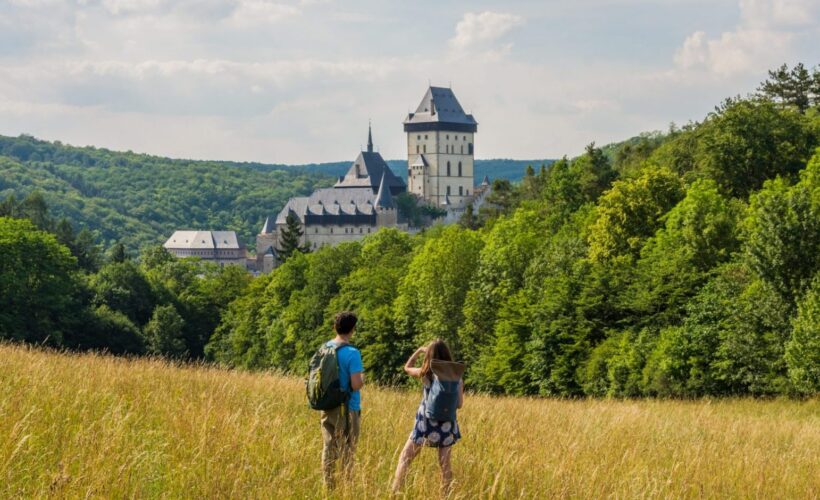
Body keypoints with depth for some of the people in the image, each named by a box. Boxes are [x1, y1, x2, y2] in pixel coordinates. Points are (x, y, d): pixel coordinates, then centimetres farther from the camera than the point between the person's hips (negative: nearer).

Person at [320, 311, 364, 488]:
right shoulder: (352, 353, -16)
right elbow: (356, 385, -20)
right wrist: (362, 378, 0)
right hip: (348, 408, -5)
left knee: (329, 448, 10)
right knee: (347, 450, 2)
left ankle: (328, 487, 12)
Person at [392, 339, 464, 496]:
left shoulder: (425, 373, -7)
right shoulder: (455, 376, -5)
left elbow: (407, 367, 15)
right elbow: (459, 404, -1)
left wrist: (419, 351, 22)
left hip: (426, 423, -1)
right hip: (446, 425, 1)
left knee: (404, 458, 9)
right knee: (444, 464, 8)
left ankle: (395, 492, 4)